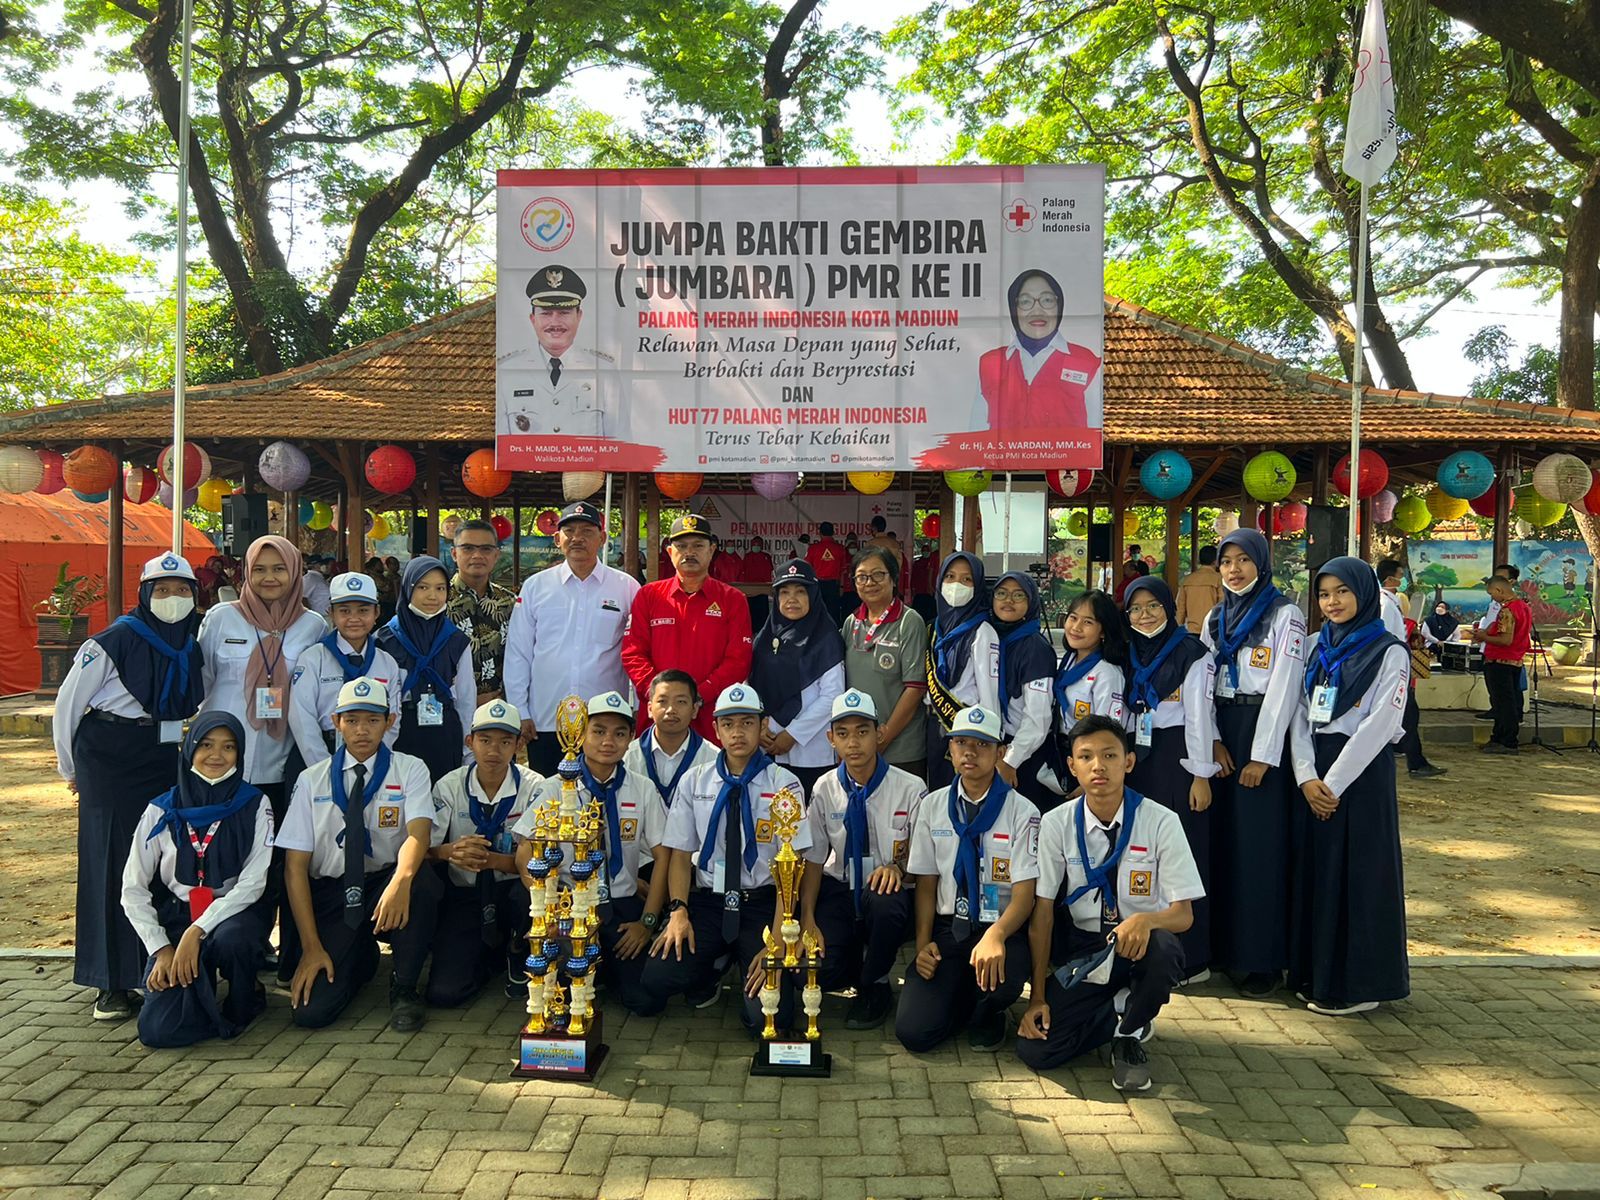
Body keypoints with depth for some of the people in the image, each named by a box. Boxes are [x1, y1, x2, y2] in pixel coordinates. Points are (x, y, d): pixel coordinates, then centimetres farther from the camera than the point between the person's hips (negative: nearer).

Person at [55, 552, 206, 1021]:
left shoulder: (193, 646, 8)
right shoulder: (113, 642, -9)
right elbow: (67, 704, -3)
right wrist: (71, 768, 5)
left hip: (167, 762, 5)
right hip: (112, 762, -5)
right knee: (111, 864, -1)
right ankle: (112, 983, 6)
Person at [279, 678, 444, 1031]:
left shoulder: (410, 770, 0)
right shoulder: (312, 780, 3)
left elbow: (419, 833, -18)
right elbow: (295, 867, -1)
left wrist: (401, 882, -41)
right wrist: (311, 947, -11)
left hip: (388, 883, -1)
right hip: (332, 895, 1)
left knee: (422, 879, -36)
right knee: (311, 1011, -17)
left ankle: (404, 989, -12)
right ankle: (361, 958, 19)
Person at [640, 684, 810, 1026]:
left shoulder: (784, 784, -3)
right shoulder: (694, 782, 7)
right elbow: (680, 854, 6)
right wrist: (678, 911, -12)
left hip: (762, 903, -2)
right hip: (707, 900, 3)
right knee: (656, 979, -22)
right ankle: (707, 977, 13)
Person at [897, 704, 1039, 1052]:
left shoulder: (1022, 812, -5)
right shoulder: (932, 807, 6)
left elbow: (1025, 893, -11)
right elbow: (926, 883, 9)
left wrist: (995, 936, -31)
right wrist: (923, 944, -6)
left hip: (1002, 929, -2)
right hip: (947, 928, 2)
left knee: (1000, 980, -37)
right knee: (914, 1032, -16)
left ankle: (987, 1016, 2)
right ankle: (966, 997, 18)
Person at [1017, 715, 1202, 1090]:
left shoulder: (1161, 822, -12)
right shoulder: (1056, 824, -7)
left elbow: (1183, 914, -13)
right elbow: (1042, 911, -4)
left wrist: (1146, 920, -37)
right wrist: (1038, 996, -7)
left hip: (1142, 945, -1)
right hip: (1083, 949, 2)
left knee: (1162, 947, -38)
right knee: (1035, 1049, -17)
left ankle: (1130, 1033, -6)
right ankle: (1122, 1010, 12)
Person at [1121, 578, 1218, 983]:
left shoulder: (1191, 653, -5)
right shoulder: (1129, 654, 12)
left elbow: (1200, 714, -9)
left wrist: (1201, 774, -12)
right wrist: (1124, 755, 6)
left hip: (1178, 759, -6)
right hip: (1139, 761, 6)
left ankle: (1191, 957, 2)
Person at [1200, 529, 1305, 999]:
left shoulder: (1285, 616, -5)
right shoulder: (1215, 618, 13)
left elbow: (1282, 688, -11)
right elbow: (1203, 684, 10)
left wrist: (1261, 756, -15)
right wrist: (1214, 741, -3)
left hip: (1263, 734, -5)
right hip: (1220, 734, 6)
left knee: (1261, 845, -4)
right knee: (1220, 839, 7)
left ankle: (1265, 957, 4)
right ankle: (1222, 944, 16)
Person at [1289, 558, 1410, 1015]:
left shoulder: (1388, 652, -5)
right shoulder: (1319, 648, 12)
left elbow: (1379, 725, -13)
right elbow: (1300, 715, 6)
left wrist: (1334, 783, -15)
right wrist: (1307, 776, -7)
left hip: (1361, 772, -6)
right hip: (1314, 774, 6)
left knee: (1357, 872, -2)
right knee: (1314, 869, 8)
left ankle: (1359, 983, 8)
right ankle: (1317, 974, 19)